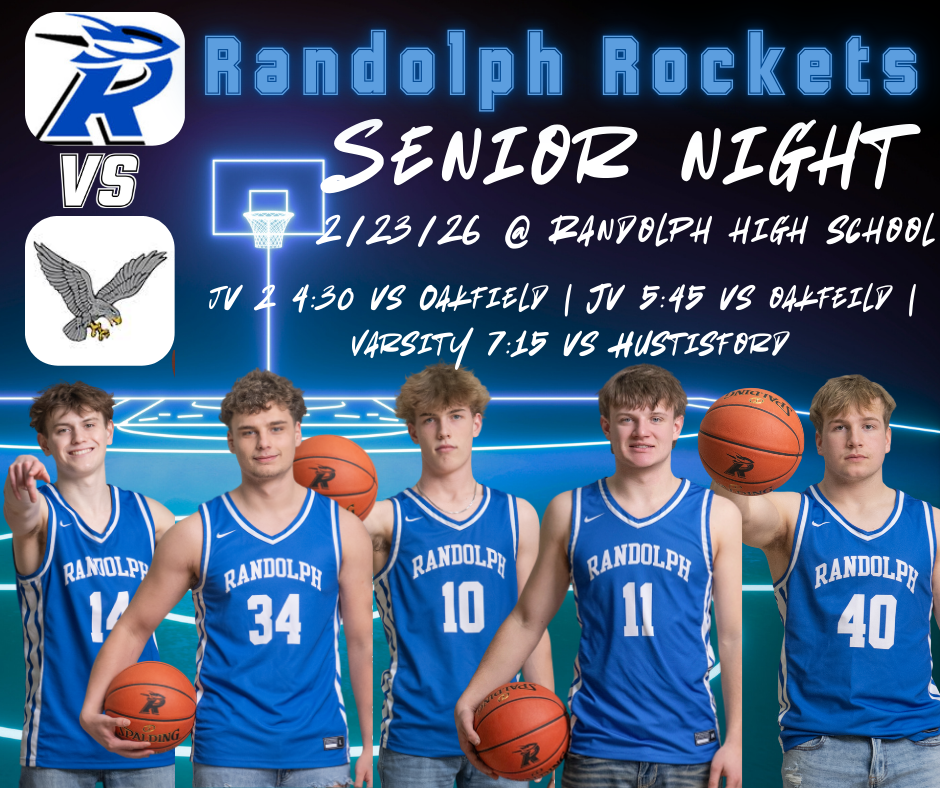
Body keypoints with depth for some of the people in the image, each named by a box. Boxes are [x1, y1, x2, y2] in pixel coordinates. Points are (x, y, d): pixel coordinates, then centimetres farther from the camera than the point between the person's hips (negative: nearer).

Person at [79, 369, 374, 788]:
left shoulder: (343, 529, 5)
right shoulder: (196, 534, 1)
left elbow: (362, 640, 8)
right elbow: (132, 628, 7)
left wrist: (370, 746, 5)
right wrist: (91, 710, -7)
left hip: (319, 749, 1)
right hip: (227, 750, -1)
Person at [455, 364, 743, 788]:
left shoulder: (716, 515, 4)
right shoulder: (569, 512, 6)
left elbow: (733, 635, 4)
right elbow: (526, 621, 11)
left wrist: (736, 738, -2)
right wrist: (468, 701, 4)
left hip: (688, 749, 0)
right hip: (596, 746, 0)